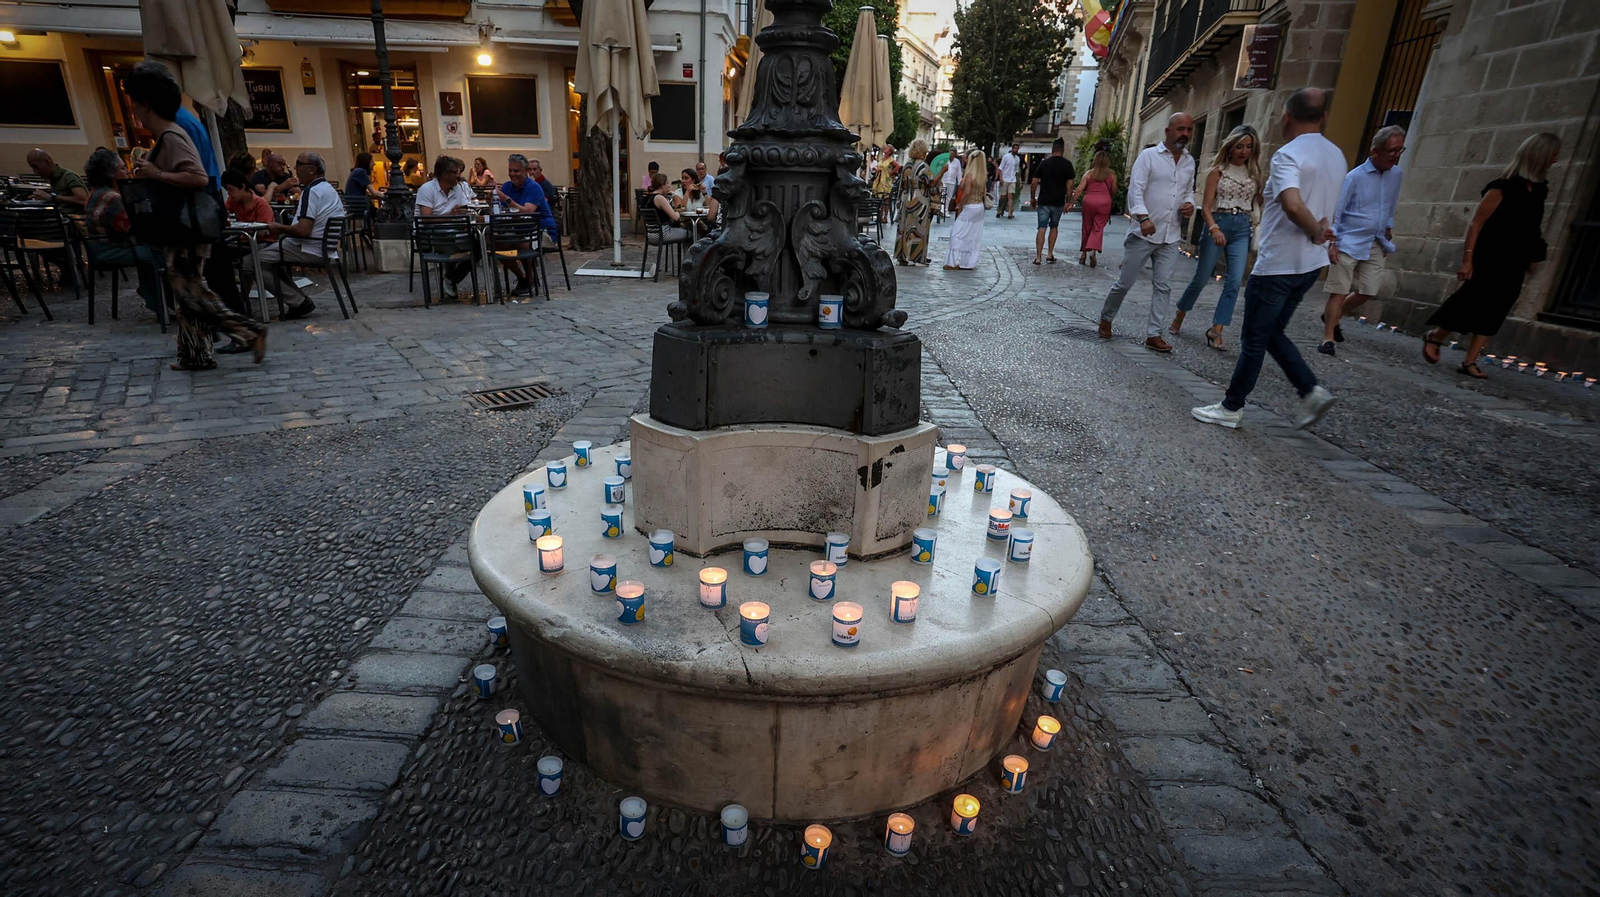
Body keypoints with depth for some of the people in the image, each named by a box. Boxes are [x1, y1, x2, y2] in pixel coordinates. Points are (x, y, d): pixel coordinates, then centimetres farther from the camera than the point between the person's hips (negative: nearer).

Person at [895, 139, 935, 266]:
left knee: (905, 228, 10)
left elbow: (902, 186, 12)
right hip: (920, 202, -6)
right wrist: (932, 205, -5)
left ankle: (902, 256, 13)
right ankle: (916, 257, 2)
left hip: (906, 201, 6)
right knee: (919, 229, 0)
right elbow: (931, 186, -11)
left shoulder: (906, 166, 8)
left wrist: (902, 201, 18)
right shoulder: (924, 167, -11)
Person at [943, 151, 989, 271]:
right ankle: (970, 262, 16)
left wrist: (959, 204, -11)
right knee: (974, 236, 11)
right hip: (980, 207, 8)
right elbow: (984, 193, 9)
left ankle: (955, 262, -2)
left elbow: (967, 192, -21)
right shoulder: (983, 176, 6)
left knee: (958, 234, -1)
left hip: (969, 207, -8)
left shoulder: (970, 175, -16)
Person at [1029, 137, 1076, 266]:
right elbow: (1069, 185, -4)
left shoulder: (1043, 163, 0)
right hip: (1058, 202, 1)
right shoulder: (1067, 164, -2)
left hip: (1043, 201, -1)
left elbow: (1034, 182, -1)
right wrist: (1068, 201, 4)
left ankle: (1038, 257, -9)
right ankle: (1050, 254, 17)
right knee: (1054, 227, 18)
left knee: (1042, 228, -1)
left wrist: (1033, 198, 10)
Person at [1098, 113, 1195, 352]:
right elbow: (1136, 189, -13)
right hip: (1143, 233, -5)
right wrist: (1143, 217, -27)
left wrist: (1189, 204, 1)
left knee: (1163, 286, 1)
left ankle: (1154, 334, 4)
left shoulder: (1189, 162, 13)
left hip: (1170, 237, 5)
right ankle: (1106, 318, 25)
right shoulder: (1149, 155, -4)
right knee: (1125, 282, 2)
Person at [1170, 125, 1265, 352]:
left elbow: (1258, 203, 11)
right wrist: (1214, 228, -22)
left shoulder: (1254, 173, 11)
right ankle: (1179, 315, 27)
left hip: (1242, 228, 3)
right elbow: (1206, 205, -7)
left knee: (1235, 282, -8)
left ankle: (1216, 331, -4)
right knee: (1201, 278, 3)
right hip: (1218, 224, -3)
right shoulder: (1218, 171, 0)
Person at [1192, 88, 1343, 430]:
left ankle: (1231, 408, 10)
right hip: (1311, 264, 8)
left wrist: (1316, 231, -17)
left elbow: (1293, 205, -32)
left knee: (1254, 339, 1)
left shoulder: (1288, 155, -17)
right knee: (1272, 333, 19)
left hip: (1278, 264, -8)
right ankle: (1312, 391, 10)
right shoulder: (1336, 155, 12)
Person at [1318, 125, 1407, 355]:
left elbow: (1391, 207, 19)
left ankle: (1332, 317, 27)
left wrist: (1388, 235, 17)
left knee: (1367, 291, 5)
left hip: (1375, 244, 6)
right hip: (1349, 243, -6)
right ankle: (1328, 338, -4)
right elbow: (1335, 211, -11)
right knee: (1339, 291, -8)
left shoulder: (1396, 174, 7)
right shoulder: (1355, 177, -11)